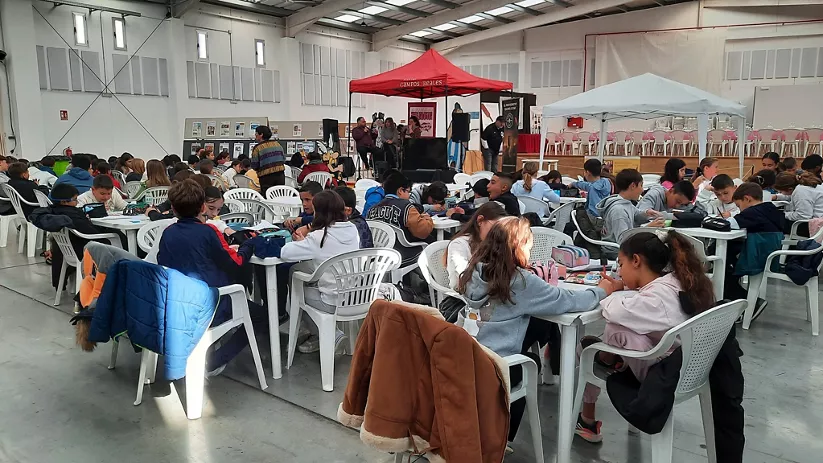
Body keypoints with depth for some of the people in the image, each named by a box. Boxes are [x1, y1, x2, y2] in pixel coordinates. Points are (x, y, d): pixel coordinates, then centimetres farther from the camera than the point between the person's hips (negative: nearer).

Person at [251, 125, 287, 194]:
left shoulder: (257, 148, -7)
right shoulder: (277, 144, 8)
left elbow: (254, 166, -6)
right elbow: (284, 159, 13)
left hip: (266, 177, -4)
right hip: (280, 175, 4)